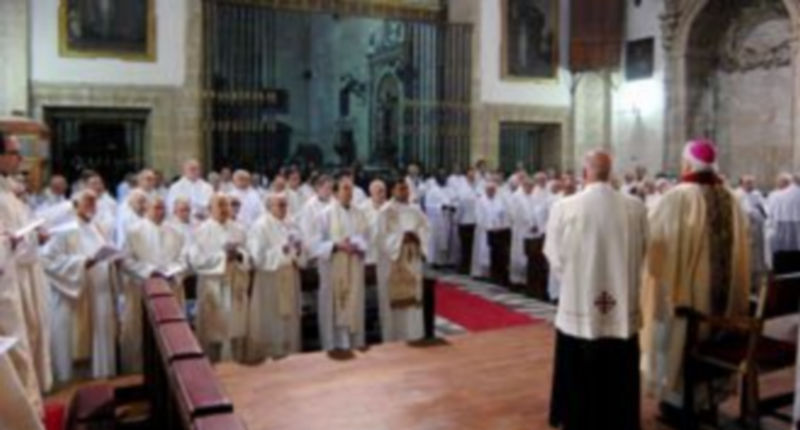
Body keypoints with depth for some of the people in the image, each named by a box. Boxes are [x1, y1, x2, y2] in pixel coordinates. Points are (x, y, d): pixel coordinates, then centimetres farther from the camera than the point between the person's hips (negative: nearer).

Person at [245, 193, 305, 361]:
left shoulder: (290, 225, 9)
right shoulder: (260, 226, -11)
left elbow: (299, 247, 14)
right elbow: (258, 255, -17)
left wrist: (298, 250, -9)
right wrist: (281, 252, -21)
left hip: (290, 278, 7)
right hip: (270, 279, -7)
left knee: (290, 317, 12)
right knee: (270, 321, 0)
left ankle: (289, 351, 24)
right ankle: (269, 355, 12)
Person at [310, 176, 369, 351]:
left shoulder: (359, 214, 7)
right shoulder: (326, 214, -5)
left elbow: (365, 239, 7)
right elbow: (317, 243, -8)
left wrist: (357, 246, -14)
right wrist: (336, 245, -21)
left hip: (354, 270, 4)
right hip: (333, 269, -4)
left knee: (354, 307, 9)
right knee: (334, 309, 0)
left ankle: (354, 346, 19)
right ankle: (334, 346, 9)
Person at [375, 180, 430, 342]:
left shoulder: (415, 210, 9)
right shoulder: (386, 212, -8)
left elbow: (426, 228, 11)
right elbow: (381, 237, -13)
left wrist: (417, 237, -8)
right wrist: (401, 237, -20)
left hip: (412, 261, 5)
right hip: (392, 262, -5)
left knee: (413, 299, 8)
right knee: (395, 302, -2)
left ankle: (413, 337, 17)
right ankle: (395, 340, 6)